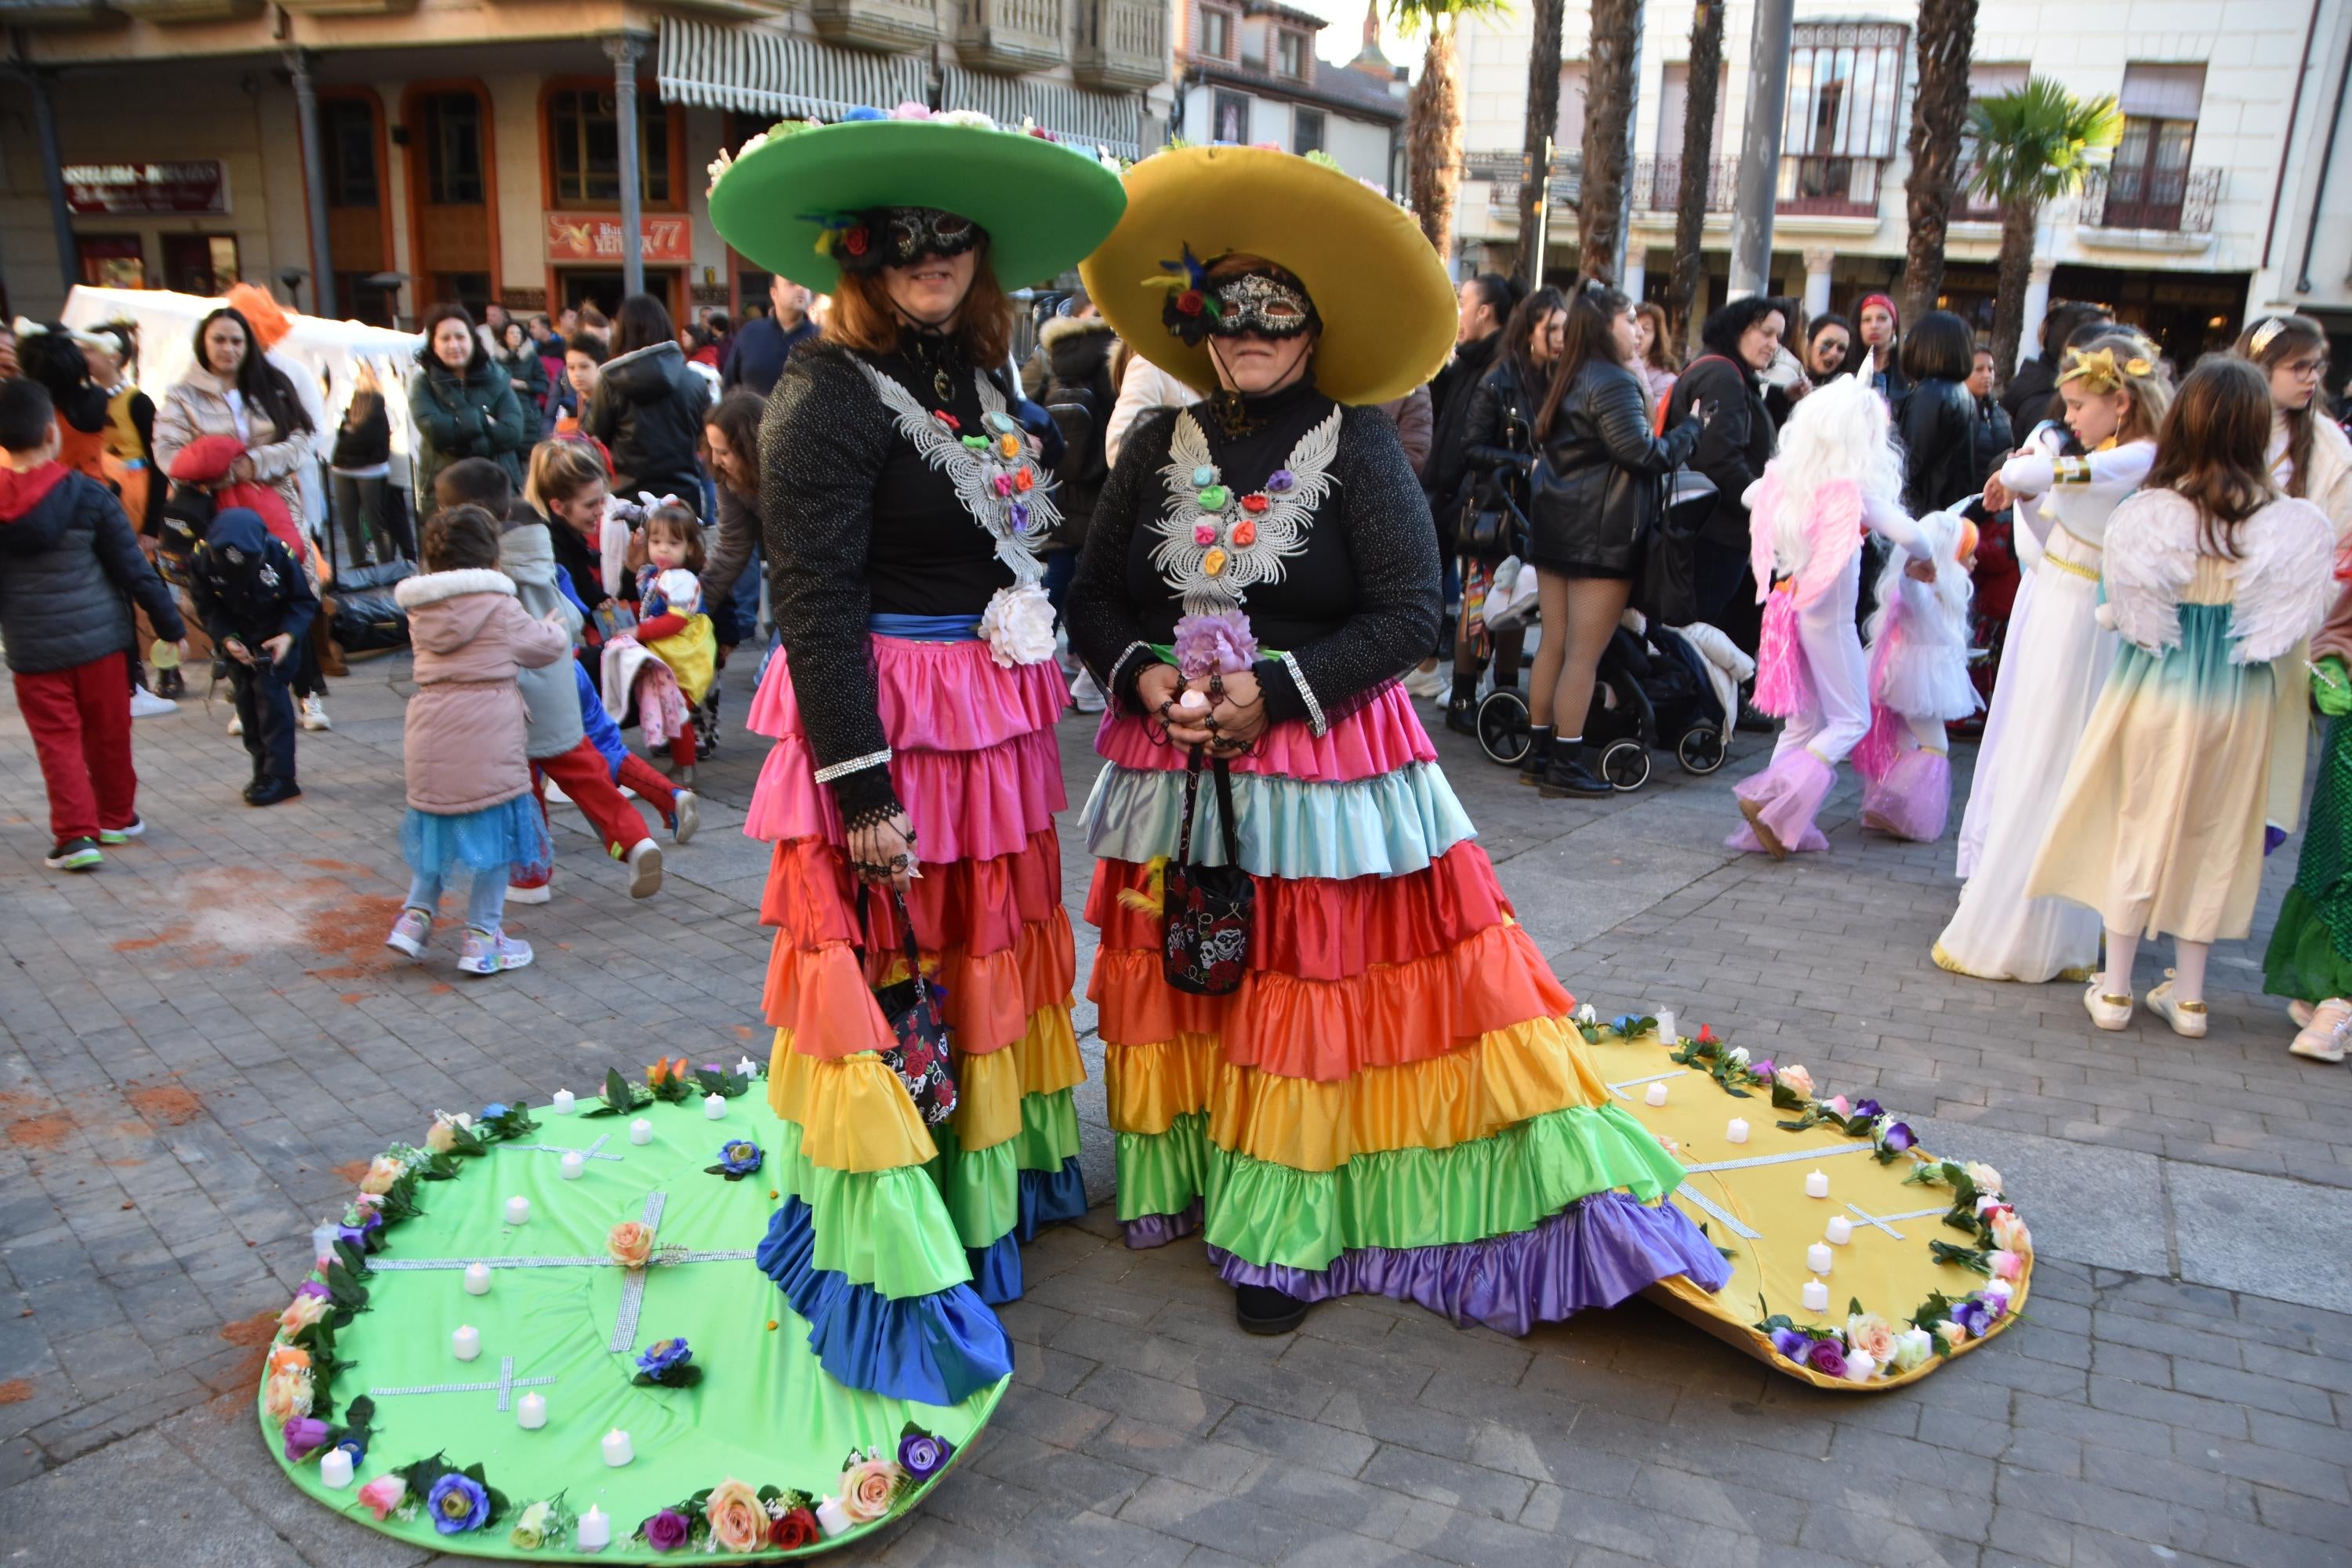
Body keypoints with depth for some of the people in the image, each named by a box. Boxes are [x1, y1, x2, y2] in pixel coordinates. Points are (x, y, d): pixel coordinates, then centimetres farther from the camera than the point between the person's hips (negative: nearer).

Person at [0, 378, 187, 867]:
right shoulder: (89, 496, -9)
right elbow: (134, 570, -6)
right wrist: (169, 625, 2)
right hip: (98, 638, 0)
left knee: (57, 740, 5)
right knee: (107, 735, 14)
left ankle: (76, 835, -3)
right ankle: (116, 818, 29)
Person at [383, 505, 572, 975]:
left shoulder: (421, 612, 8)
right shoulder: (500, 607, -5)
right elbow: (547, 647, 7)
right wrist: (555, 626, 30)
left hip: (429, 737, 5)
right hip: (488, 741, -5)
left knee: (436, 825, 24)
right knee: (496, 831, 6)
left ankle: (416, 912, 20)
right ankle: (482, 938, 8)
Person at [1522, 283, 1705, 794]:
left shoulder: (1569, 379, 14)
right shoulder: (1614, 383, -13)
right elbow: (1645, 454, -18)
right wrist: (1693, 424, -5)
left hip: (1558, 525, 9)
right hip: (1603, 534, -9)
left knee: (1554, 643, 12)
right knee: (1585, 653, -4)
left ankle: (1539, 749, 17)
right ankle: (1565, 764, -1)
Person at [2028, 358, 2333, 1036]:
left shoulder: (2148, 513, -16)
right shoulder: (2288, 523, -11)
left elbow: (2121, 606, -10)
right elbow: (2291, 621, -4)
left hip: (2156, 689, -2)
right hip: (2241, 698, 2)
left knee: (2139, 829, 12)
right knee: (2214, 839, 15)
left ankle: (2114, 990, 19)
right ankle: (2188, 997, 26)